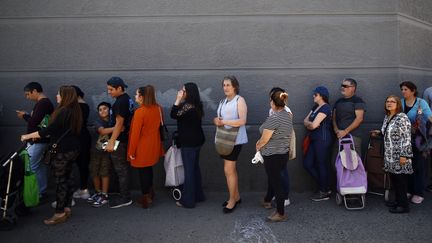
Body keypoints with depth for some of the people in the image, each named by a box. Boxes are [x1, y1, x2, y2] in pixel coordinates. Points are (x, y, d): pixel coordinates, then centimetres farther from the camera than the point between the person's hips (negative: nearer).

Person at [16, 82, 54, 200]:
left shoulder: (42, 103, -17)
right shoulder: (47, 102, 15)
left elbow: (34, 122, -24)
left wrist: (24, 116, -6)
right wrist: (27, 115, 6)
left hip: (38, 141, -10)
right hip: (42, 140, 10)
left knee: (31, 167, -5)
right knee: (41, 166, 13)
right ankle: (42, 192, 19)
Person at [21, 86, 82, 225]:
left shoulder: (63, 111, -19)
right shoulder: (75, 111, 9)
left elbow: (48, 130, -19)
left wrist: (28, 136, -9)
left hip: (62, 151, -9)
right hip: (72, 149, 9)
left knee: (60, 181, -3)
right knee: (68, 177, 14)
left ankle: (60, 214, 4)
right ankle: (67, 208, 22)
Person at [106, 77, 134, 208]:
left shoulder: (120, 102, -18)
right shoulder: (127, 99, 11)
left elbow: (119, 123, -21)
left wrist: (111, 142, -18)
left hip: (120, 140, -10)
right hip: (124, 138, 10)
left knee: (121, 169, -1)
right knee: (123, 168, 16)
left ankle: (125, 198, 9)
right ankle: (124, 195, 25)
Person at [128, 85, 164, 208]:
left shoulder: (140, 112, -21)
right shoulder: (158, 108, -2)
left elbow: (135, 133, -19)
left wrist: (132, 151, -11)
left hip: (142, 147, -6)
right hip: (154, 146, 7)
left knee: (143, 171, 8)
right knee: (149, 168, 23)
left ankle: (146, 199, 18)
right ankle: (150, 193, 35)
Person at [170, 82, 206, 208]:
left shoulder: (188, 105, -20)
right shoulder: (196, 105, 10)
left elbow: (174, 115, -24)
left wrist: (178, 99, -20)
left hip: (189, 142, -10)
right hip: (196, 140, 10)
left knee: (189, 170, -3)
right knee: (195, 167, 18)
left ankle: (188, 200, 6)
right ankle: (198, 195, 29)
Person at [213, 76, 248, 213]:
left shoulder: (239, 100, -8)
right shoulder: (223, 102, 15)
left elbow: (242, 121, -18)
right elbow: (218, 119, 20)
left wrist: (224, 122, -19)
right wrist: (216, 121, -4)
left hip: (235, 139, -8)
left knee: (228, 170, -6)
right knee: (231, 169, 14)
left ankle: (232, 200, 7)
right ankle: (236, 196, 27)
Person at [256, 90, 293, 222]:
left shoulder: (273, 118, -22)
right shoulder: (288, 116, 5)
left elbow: (264, 139, -17)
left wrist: (258, 146, 4)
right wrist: (261, 141, 8)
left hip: (272, 155, -9)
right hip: (284, 153, 9)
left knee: (276, 182, 2)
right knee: (274, 178, 24)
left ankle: (281, 213, 13)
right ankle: (267, 200, 45)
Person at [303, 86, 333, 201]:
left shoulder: (325, 108, -12)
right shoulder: (315, 107, 17)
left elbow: (313, 125, -19)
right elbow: (305, 120, 12)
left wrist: (308, 124, 2)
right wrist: (310, 124, -8)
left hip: (323, 139, -9)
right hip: (315, 140, 9)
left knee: (321, 165, 0)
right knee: (307, 163, 9)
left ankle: (324, 193, 14)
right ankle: (323, 187, 22)